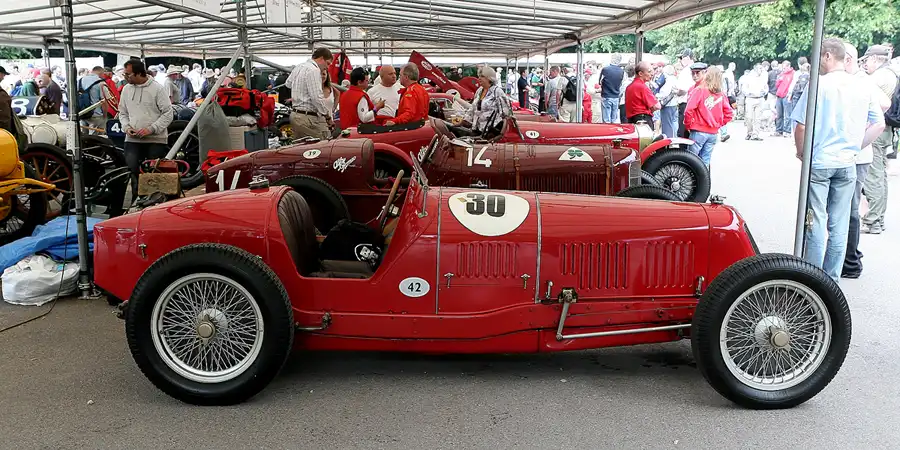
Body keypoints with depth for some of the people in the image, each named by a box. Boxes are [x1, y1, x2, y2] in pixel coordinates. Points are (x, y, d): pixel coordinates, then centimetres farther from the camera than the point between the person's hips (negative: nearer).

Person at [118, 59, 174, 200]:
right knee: (133, 172, -1)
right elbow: (122, 113, 20)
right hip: (132, 140, 4)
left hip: (156, 140, -4)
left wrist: (151, 129, -15)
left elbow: (168, 114, -6)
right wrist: (127, 127, 0)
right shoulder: (126, 89, 12)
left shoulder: (157, 89, -5)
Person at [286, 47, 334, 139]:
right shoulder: (314, 70, -13)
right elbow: (317, 98, -18)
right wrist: (328, 117, -12)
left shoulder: (298, 67, 15)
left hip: (294, 114, 10)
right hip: (309, 117, -10)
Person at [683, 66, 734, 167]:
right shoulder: (721, 95, 5)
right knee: (705, 162, 12)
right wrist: (717, 124, 14)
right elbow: (729, 114, 7)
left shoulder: (699, 90, -10)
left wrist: (688, 125, -4)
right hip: (713, 133, 5)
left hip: (699, 131, -5)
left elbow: (689, 110, -18)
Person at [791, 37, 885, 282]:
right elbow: (879, 124, 10)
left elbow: (801, 125, -13)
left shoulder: (819, 84, -11)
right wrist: (854, 147, 15)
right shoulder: (862, 87, 4)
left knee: (816, 222, 3)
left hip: (818, 163, -4)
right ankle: (832, 278, 19)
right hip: (847, 164, 4)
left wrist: (801, 152, 2)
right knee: (839, 225, 11)